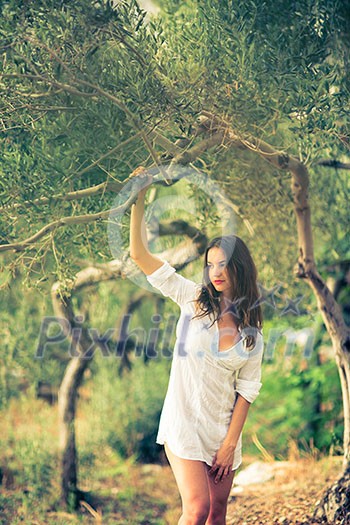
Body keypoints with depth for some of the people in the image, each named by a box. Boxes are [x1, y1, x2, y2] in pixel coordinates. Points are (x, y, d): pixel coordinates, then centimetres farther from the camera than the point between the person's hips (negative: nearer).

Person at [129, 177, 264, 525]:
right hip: (184, 423, -3)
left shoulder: (252, 330, 4)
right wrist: (139, 198, -14)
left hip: (222, 428, 3)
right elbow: (139, 254, -6)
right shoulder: (193, 299, -1)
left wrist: (231, 443, -4)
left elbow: (247, 388, 2)